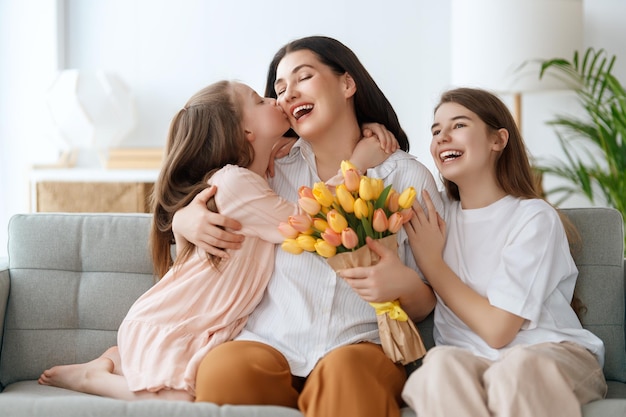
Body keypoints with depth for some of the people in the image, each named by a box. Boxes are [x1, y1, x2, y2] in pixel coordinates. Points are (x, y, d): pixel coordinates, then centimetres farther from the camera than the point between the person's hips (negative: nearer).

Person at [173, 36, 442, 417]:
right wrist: (185, 221, -1)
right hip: (270, 344, 3)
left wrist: (405, 285, -15)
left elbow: (425, 307, 9)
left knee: (347, 370, -38)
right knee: (223, 369, -31)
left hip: (361, 346, -2)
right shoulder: (272, 169, 12)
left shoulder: (409, 178, 7)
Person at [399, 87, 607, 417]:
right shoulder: (437, 211, 12)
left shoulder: (534, 218, -4)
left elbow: (498, 330, -8)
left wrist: (431, 263, -3)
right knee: (442, 365, -34)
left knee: (520, 369, -40)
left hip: (550, 352, -3)